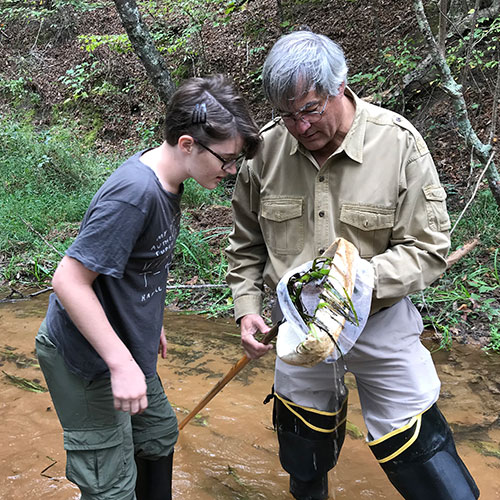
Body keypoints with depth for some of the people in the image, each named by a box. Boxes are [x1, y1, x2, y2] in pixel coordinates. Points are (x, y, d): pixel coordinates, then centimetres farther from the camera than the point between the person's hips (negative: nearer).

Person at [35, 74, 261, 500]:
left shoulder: (165, 177, -1)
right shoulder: (134, 193, -29)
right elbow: (68, 280, -29)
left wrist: (152, 322, 21)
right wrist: (122, 365, -27)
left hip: (125, 345, 9)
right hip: (87, 361, -9)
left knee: (159, 436, 23)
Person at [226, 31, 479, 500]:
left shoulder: (399, 143, -17)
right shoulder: (266, 148, -9)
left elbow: (428, 248, -14)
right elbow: (246, 244, 4)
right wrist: (247, 307, -7)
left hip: (381, 322, -2)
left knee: (417, 450, 3)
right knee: (303, 434, 22)